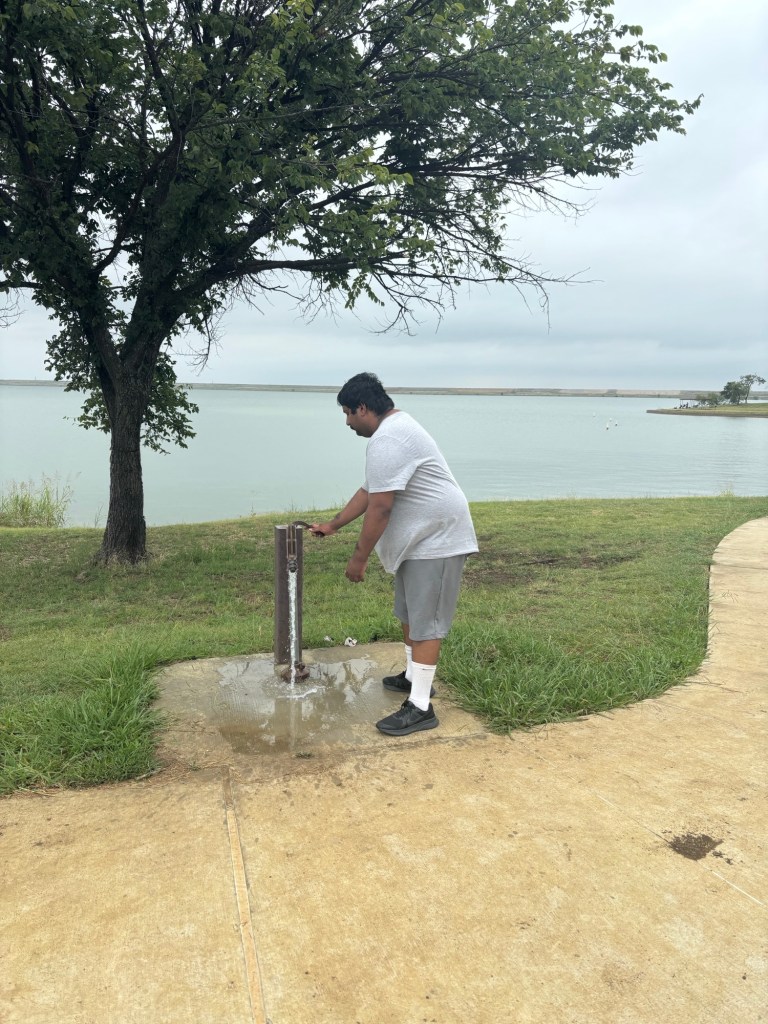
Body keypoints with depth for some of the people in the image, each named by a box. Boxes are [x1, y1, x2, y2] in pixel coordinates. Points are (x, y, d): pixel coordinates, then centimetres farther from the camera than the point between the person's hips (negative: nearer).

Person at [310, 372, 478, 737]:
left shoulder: (386, 441, -22)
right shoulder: (395, 427, 14)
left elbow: (379, 507, -25)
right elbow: (368, 491, 20)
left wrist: (359, 557, -18)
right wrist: (331, 525, 23)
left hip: (436, 539, -11)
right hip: (419, 537, 11)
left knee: (425, 621, -7)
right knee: (409, 612, 20)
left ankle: (420, 707, -1)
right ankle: (414, 676, 35)